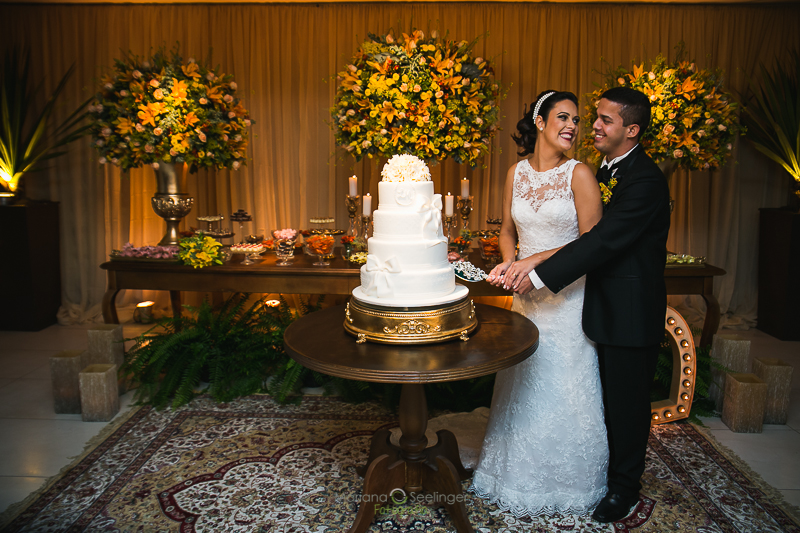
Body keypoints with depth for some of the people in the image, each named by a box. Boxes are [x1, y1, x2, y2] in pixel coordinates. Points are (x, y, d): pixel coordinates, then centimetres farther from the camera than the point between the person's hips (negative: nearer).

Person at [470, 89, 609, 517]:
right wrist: (508, 263, -5)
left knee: (563, 389, 6)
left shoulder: (579, 174, -9)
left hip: (567, 297, -4)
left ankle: (565, 482, 30)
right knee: (523, 385, 14)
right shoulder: (517, 173, 5)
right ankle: (519, 476, 35)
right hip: (527, 296, 4)